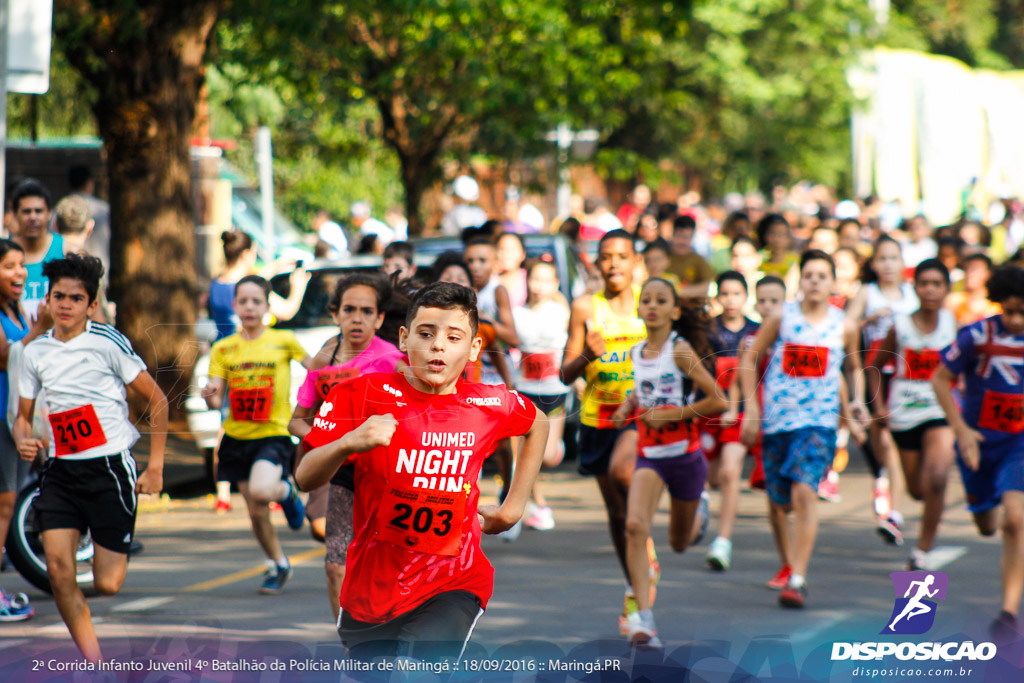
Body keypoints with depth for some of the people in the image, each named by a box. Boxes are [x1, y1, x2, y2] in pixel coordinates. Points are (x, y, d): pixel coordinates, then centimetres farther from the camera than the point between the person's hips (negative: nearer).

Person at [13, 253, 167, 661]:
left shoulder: (108, 344, -6)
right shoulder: (35, 352, 8)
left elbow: (156, 400, 0)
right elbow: (23, 415, 19)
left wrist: (155, 467, -2)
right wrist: (22, 439, -5)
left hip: (110, 467, -4)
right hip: (61, 471, 4)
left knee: (107, 585, -5)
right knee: (58, 569, -15)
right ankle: (93, 664, -4)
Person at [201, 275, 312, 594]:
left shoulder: (283, 341, -2)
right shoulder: (223, 349, 4)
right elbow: (216, 399, 0)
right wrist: (210, 396, -23)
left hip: (273, 435, -3)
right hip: (237, 437, 3)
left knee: (260, 490, -30)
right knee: (256, 512, 7)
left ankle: (286, 491, 6)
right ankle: (278, 565, 30)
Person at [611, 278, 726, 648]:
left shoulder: (681, 350, -14)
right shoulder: (636, 353, 3)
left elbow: (717, 401, -16)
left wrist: (669, 414, -20)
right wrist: (627, 407, 3)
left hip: (685, 455, -3)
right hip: (649, 454, 3)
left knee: (679, 543, 16)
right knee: (635, 526, -23)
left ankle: (696, 515, 55)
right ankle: (643, 616, -25)